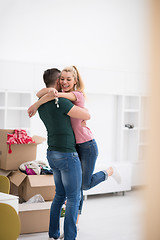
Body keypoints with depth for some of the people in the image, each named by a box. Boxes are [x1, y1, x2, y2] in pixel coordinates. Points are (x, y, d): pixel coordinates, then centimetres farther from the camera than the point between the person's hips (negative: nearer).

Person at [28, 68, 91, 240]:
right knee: (74, 198, 1)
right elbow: (87, 116, -13)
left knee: (60, 195, 19)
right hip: (67, 156, -9)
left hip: (52, 154, 9)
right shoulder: (61, 102, -20)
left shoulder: (40, 105, 9)